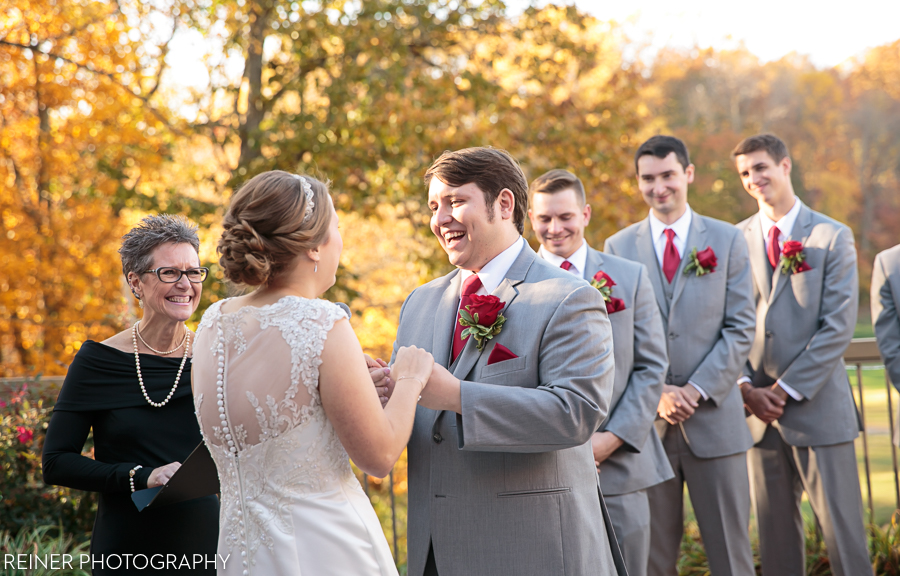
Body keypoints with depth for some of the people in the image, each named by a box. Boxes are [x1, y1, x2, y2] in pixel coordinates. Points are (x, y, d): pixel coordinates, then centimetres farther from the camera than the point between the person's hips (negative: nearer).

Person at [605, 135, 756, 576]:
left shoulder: (727, 241, 6)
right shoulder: (617, 247, 7)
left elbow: (740, 328, 1)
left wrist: (698, 390, -10)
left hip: (713, 417, 0)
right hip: (646, 422, 1)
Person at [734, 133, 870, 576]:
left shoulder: (832, 237, -1)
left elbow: (838, 326, -7)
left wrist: (787, 389, -11)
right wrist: (746, 388, -7)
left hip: (818, 407, -3)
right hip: (758, 409, 3)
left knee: (842, 528, -1)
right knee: (775, 532, 8)